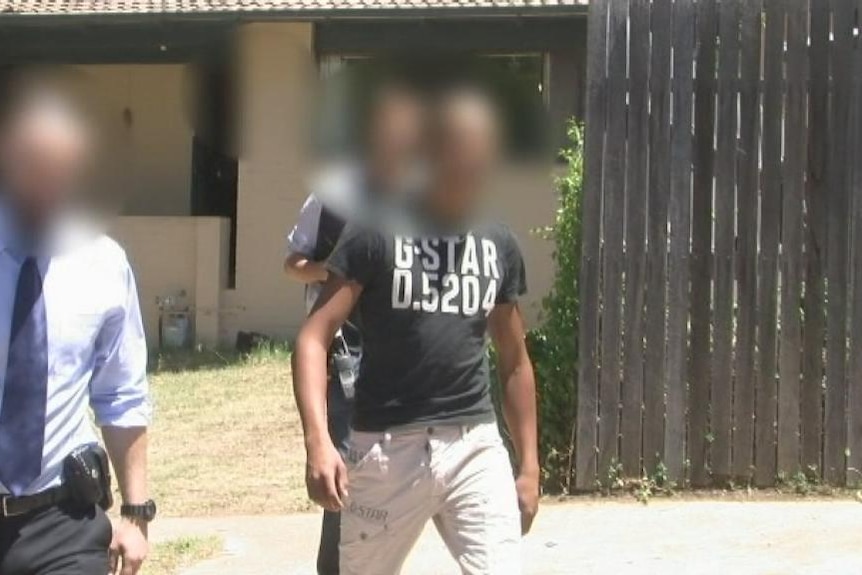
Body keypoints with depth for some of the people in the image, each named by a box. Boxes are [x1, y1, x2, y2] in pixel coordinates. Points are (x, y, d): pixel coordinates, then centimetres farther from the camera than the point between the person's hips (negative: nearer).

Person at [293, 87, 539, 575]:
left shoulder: (500, 246, 9)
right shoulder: (376, 235, -5)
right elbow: (314, 338, -9)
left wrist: (529, 464, 14)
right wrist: (318, 440, -23)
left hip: (475, 445, 3)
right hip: (386, 447, -3)